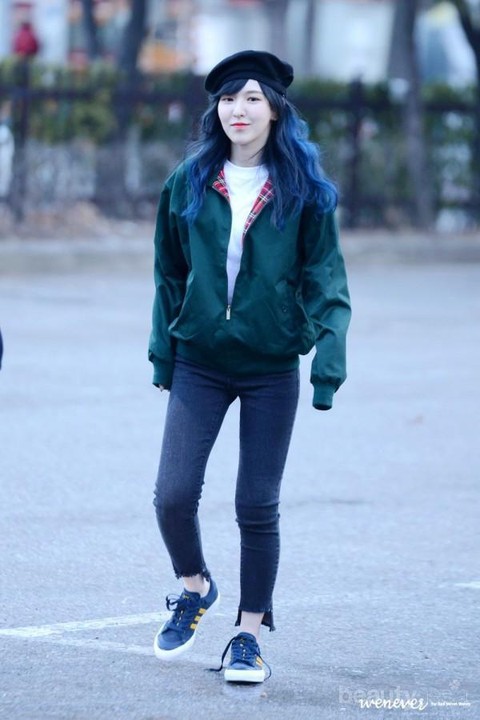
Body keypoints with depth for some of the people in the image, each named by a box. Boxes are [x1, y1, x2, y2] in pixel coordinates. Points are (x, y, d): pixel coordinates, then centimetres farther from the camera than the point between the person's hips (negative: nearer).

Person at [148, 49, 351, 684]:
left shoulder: (304, 189, -1)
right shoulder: (190, 182, 4)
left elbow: (326, 275, -2)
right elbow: (170, 273, 11)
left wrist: (330, 349, -15)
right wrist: (163, 353, 7)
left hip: (272, 368, -1)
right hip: (199, 362, 2)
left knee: (258, 506, 2)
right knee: (174, 495, -7)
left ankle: (251, 634, 15)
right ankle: (195, 589, 22)